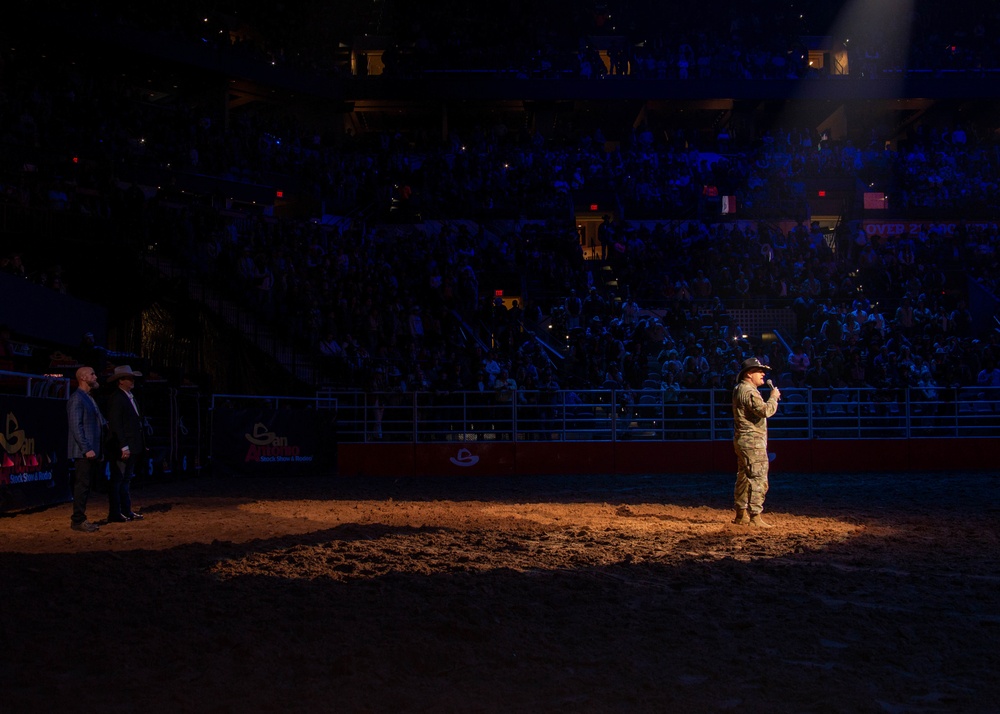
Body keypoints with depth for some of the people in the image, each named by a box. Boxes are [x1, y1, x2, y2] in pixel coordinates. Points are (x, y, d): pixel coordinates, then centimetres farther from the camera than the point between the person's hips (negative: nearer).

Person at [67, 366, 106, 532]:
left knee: (86, 485, 11)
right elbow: (76, 427, -17)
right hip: (83, 452, -9)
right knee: (82, 485, -7)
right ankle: (78, 520, -3)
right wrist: (86, 449, -20)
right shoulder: (76, 399, -10)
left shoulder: (89, 399, 19)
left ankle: (79, 518, 16)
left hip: (91, 451, 9)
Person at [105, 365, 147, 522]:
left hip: (132, 447, 10)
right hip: (123, 448, -10)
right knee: (117, 481, -4)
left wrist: (141, 445, 15)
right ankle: (114, 514, 0)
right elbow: (115, 425, -18)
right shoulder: (116, 399, -12)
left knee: (127, 480, 15)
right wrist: (124, 447, -22)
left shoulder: (130, 397, 17)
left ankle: (126, 511, 22)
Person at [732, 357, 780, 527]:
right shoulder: (749, 391, -16)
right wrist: (773, 398, -10)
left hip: (741, 440, 11)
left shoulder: (739, 389, 17)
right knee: (758, 479, -10)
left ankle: (741, 515, 21)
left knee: (744, 478, 15)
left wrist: (772, 398, 11)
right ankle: (755, 517, -12)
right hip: (753, 440, -11)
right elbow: (765, 411, -26)